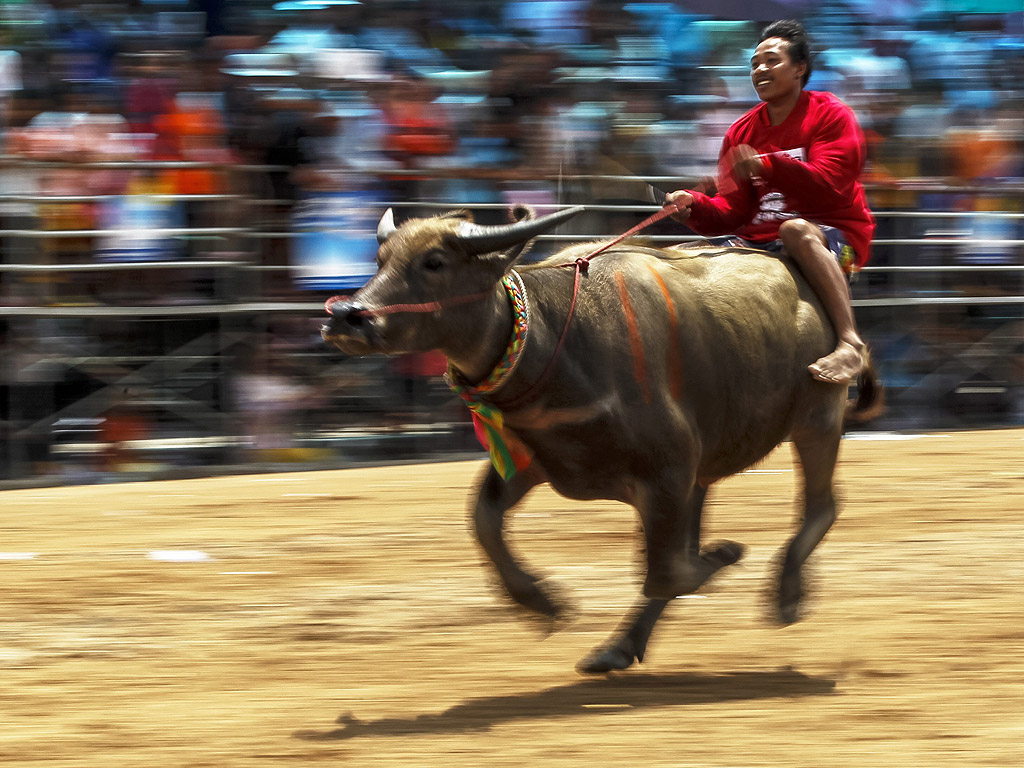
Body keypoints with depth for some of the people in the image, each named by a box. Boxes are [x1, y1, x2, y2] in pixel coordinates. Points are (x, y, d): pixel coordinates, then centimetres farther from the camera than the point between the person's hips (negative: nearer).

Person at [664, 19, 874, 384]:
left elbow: (829, 185, -18)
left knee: (795, 229, -42)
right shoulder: (742, 131, 14)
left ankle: (851, 342, -48)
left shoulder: (829, 114, -2)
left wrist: (767, 167, -31)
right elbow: (732, 211, 7)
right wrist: (694, 207, -15)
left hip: (833, 234, -6)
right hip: (761, 238, 6)